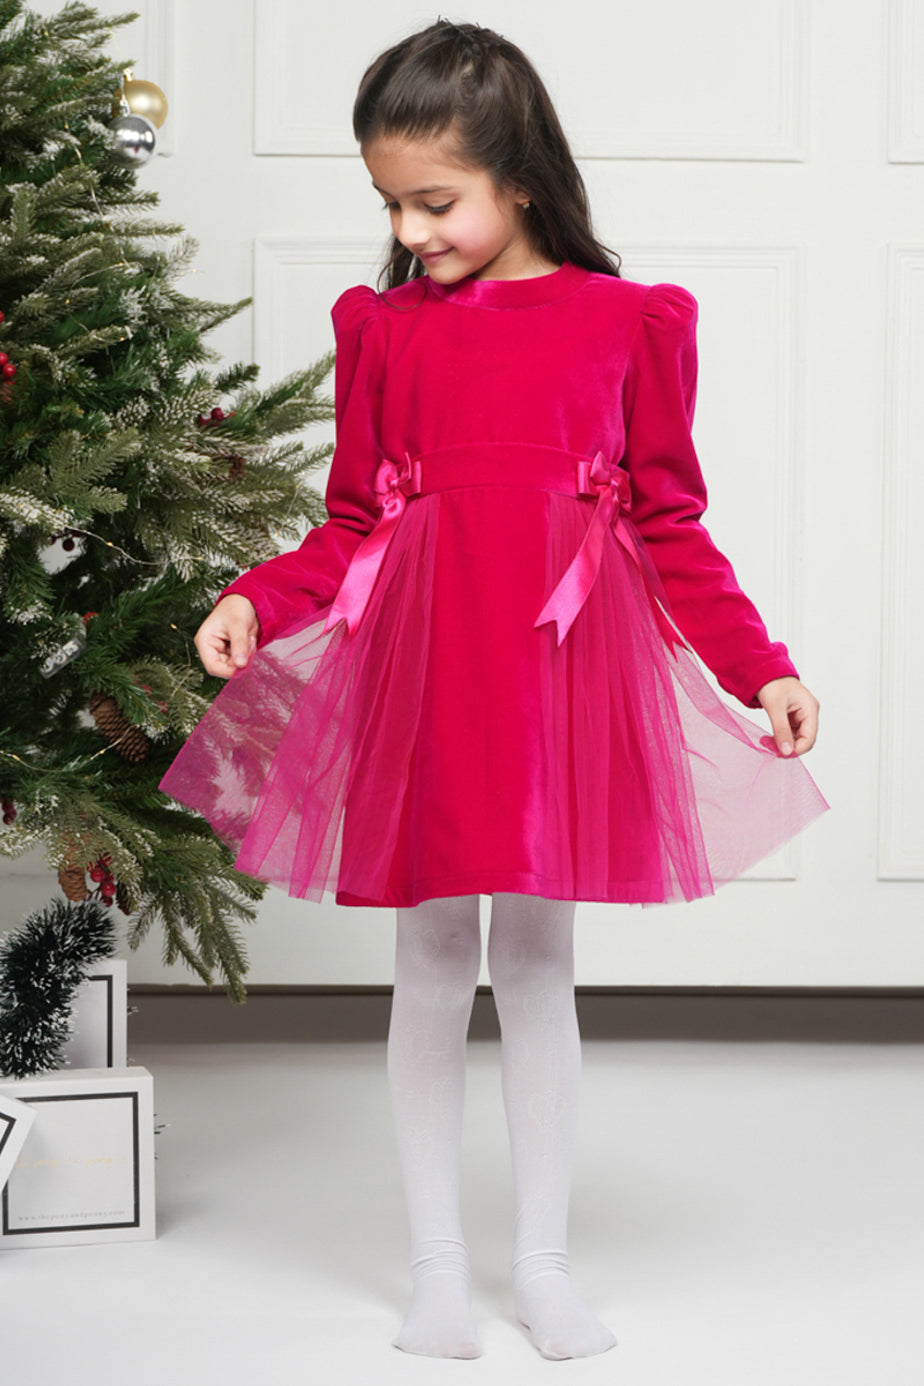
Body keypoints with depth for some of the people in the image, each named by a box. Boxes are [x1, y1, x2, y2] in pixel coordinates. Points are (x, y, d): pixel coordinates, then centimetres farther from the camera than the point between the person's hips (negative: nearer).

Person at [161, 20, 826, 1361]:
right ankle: (438, 1267, 21)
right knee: (432, 969, 7)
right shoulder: (380, 325, 6)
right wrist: (256, 599, -9)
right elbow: (352, 527, 8)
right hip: (419, 659, 1)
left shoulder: (628, 322, 3)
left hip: (566, 666, -1)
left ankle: (544, 1264, 22)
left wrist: (759, 667, -2)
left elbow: (672, 526, 5)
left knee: (537, 964, 8)